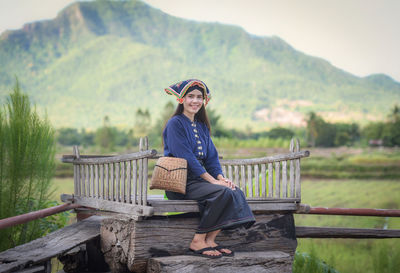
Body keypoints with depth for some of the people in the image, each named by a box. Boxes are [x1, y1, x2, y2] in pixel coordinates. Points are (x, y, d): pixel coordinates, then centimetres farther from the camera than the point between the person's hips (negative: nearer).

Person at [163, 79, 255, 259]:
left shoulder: (202, 126, 19)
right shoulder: (175, 124, -6)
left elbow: (211, 156, 14)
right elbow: (186, 158, -15)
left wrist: (221, 178, -6)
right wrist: (213, 181, -20)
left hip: (199, 178, 7)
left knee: (236, 192, -17)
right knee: (222, 192, -29)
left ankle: (210, 240, -16)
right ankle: (197, 242, -20)